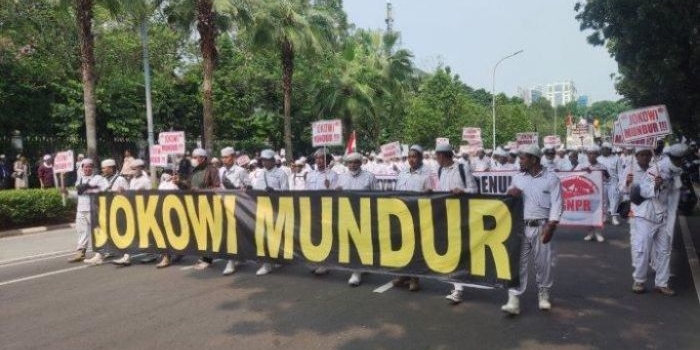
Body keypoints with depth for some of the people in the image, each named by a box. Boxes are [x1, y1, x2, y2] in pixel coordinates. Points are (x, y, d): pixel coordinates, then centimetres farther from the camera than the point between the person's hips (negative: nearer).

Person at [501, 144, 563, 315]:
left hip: (541, 227, -2)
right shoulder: (517, 178, 9)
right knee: (517, 263, -1)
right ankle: (514, 300, -1)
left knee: (543, 263, 8)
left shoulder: (551, 178, -2)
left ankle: (543, 295, 30)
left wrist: (551, 227, -15)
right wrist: (509, 194, -7)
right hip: (520, 227, 3)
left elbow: (557, 204, -6)